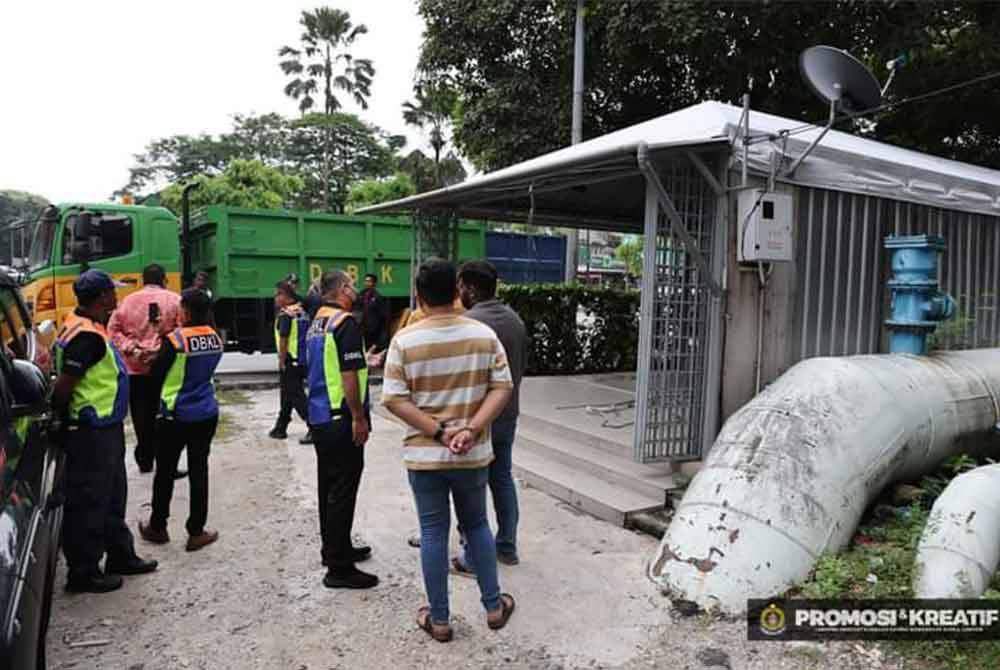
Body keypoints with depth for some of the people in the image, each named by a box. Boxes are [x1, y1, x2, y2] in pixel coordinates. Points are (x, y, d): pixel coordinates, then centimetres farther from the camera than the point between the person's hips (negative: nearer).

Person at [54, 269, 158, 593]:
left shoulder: (89, 329, 9)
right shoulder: (87, 337, -23)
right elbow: (62, 388, -23)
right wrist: (65, 420, -8)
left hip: (105, 429, 10)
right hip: (92, 433, -10)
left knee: (113, 497, 20)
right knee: (88, 504, 3)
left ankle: (121, 556, 34)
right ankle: (83, 573, 17)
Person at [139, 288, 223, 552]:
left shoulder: (175, 340, -16)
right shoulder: (216, 338, 0)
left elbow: (156, 375, -6)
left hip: (177, 414, -4)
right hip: (207, 414, 4)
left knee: (165, 472, 13)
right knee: (198, 470, 9)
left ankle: (157, 527, 28)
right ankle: (196, 532, 14)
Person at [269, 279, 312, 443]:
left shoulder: (285, 314, -13)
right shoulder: (302, 312, 11)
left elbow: (283, 339, -16)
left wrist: (281, 361, -11)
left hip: (290, 361, -9)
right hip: (302, 360, 9)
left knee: (296, 396, -6)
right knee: (287, 395, 18)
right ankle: (280, 428, 29)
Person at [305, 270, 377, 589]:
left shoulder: (316, 323, 13)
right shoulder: (346, 322, -15)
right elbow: (349, 375, -20)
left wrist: (365, 362, 28)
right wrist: (359, 417, -16)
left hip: (319, 417, 9)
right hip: (341, 419, -9)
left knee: (329, 485, 17)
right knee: (343, 491, -3)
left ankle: (335, 548, 30)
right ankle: (339, 567, 3)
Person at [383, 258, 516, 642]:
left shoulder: (404, 340, -10)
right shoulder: (484, 334, -5)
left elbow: (394, 400, -14)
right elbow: (502, 387, -9)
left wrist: (439, 432, -15)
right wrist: (471, 429, -15)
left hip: (424, 455, -1)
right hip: (474, 454, 2)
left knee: (433, 533, 11)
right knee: (477, 525, 20)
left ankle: (439, 620, 24)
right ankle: (494, 606, 31)